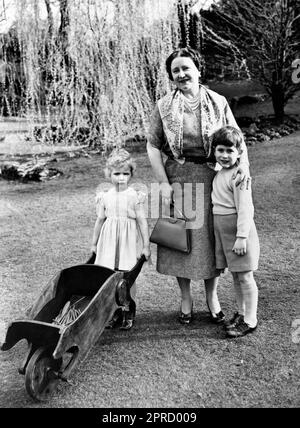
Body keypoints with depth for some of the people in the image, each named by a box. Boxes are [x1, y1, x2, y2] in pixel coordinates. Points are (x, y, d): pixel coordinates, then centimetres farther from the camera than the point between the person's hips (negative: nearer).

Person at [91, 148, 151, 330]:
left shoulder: (135, 197, -6)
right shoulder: (105, 196, 4)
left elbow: (142, 221, -5)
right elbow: (100, 220, 12)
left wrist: (146, 245, -6)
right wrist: (94, 243, 17)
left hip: (128, 241, -3)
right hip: (109, 240, 3)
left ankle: (128, 310, 16)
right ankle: (114, 310, 19)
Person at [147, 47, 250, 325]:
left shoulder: (218, 103, 4)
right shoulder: (164, 106, 2)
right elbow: (153, 146, 0)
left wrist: (244, 162, -14)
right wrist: (163, 183, -8)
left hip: (212, 177, 1)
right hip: (178, 178, 0)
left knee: (212, 237, 7)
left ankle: (212, 297, 27)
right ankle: (186, 299, 24)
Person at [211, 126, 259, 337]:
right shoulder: (220, 174, 11)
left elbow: (244, 208, -19)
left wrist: (241, 237, -21)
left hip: (238, 228, -8)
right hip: (222, 230, 9)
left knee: (245, 276, 0)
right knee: (235, 275, 17)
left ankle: (250, 320, 11)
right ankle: (242, 312, 31)